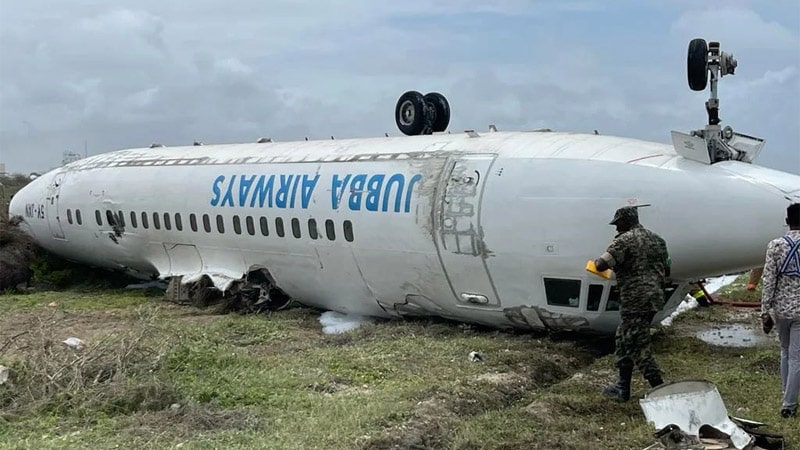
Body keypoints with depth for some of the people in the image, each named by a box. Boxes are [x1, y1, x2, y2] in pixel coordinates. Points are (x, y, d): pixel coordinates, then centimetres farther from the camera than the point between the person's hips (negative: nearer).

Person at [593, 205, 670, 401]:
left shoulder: (625, 240, -12)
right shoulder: (656, 239, 14)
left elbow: (602, 265, -20)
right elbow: (666, 270, 19)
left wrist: (597, 261, 2)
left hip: (635, 302, -9)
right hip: (654, 300, 9)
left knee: (639, 348, -3)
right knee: (623, 340, 18)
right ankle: (622, 388, 24)